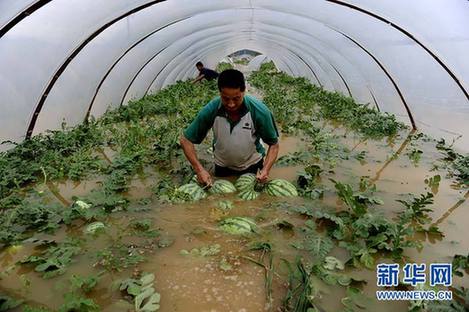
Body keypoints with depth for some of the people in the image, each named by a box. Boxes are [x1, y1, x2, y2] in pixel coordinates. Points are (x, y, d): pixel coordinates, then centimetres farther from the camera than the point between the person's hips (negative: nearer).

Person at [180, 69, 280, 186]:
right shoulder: (210, 110, -26)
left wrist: (266, 169, -33)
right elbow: (185, 140, -17)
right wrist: (199, 169, -28)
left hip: (253, 166, 0)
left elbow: (274, 144, -17)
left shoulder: (260, 111, -28)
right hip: (223, 167, 1)